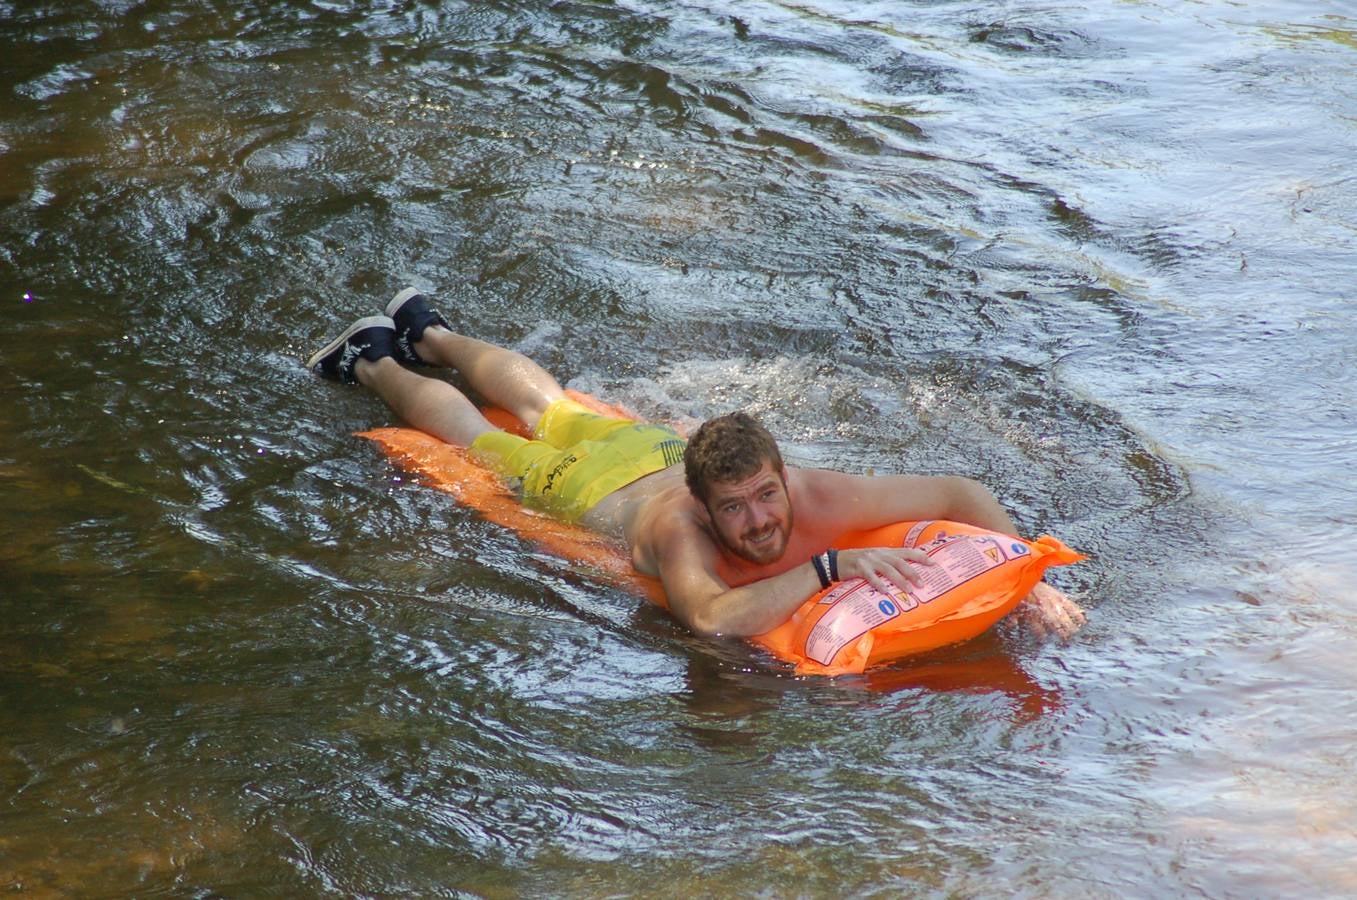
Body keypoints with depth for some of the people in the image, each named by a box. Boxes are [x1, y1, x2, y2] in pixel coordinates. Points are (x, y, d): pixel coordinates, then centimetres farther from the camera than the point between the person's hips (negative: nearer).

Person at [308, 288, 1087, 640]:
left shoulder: (813, 496, -43)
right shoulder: (678, 527, -52)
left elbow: (962, 493, -38)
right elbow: (715, 621, -71)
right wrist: (827, 566, -67)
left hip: (660, 447, 5)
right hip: (586, 488, -5)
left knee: (551, 411, 34)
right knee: (477, 438, 26)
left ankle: (431, 331, 61)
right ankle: (374, 363, 53)